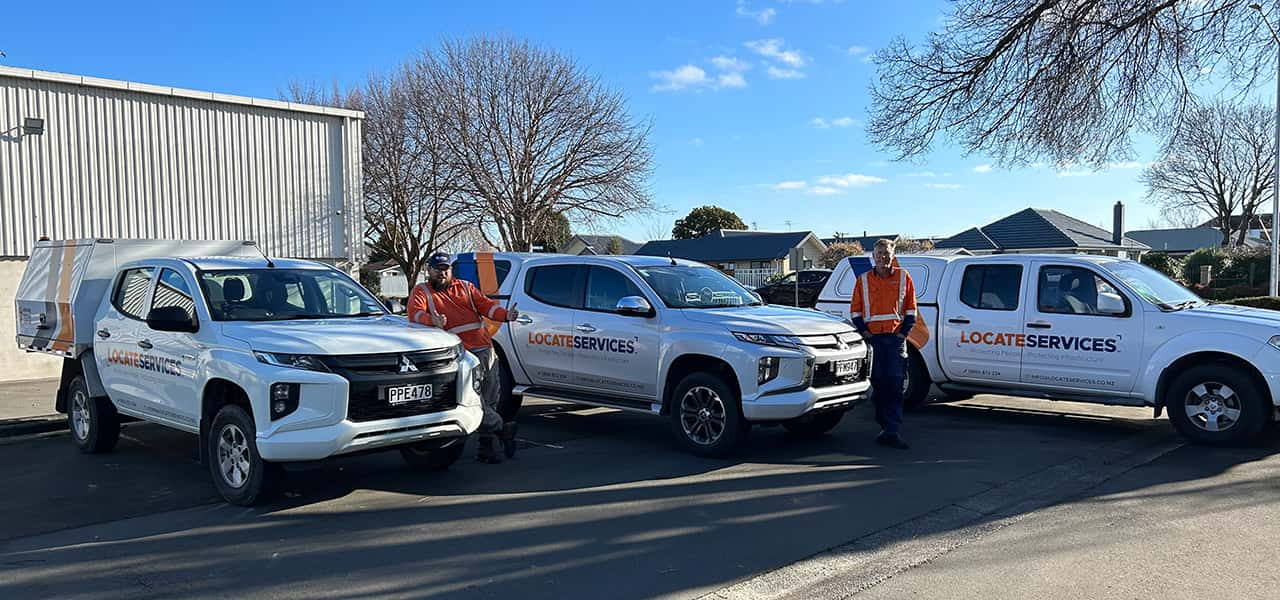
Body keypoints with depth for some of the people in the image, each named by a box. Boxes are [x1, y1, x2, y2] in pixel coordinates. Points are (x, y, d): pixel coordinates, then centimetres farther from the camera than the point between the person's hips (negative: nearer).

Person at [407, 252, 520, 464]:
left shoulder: (465, 287, 21)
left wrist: (505, 314, -10)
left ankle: (486, 447, 17)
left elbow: (485, 304, 10)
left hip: (485, 350, 4)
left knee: (489, 401, 7)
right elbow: (415, 313, -8)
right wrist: (433, 321, -30)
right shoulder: (422, 291, 10)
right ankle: (502, 429, -2)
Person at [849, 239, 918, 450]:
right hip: (873, 338, 2)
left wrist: (903, 332, -1)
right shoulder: (863, 280, 9)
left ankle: (893, 431, -11)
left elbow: (911, 309, 9)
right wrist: (864, 332, -2)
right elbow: (855, 310, 10)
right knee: (878, 385, 4)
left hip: (896, 338, -1)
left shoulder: (903, 277, 8)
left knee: (895, 385, -8)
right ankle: (886, 428, 15)